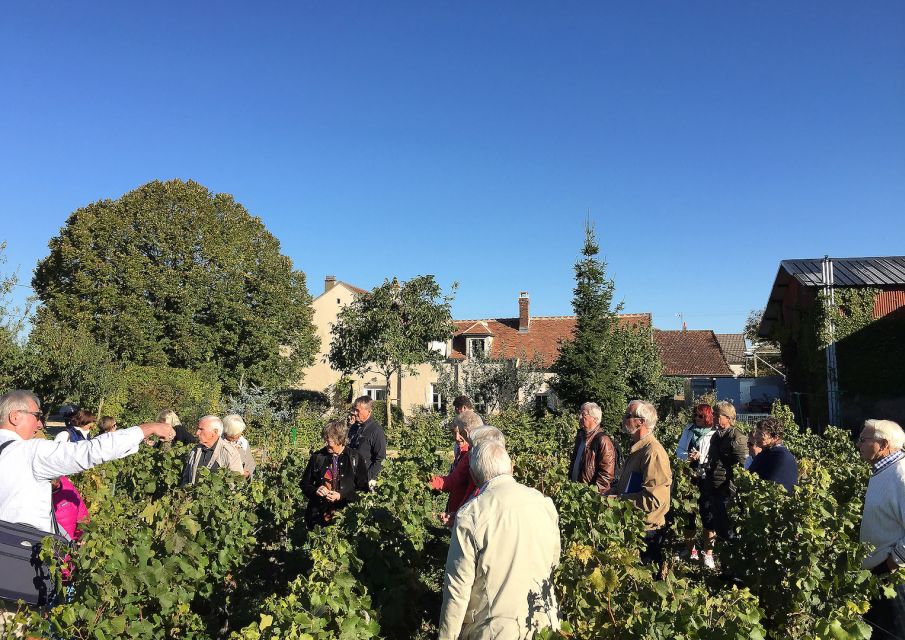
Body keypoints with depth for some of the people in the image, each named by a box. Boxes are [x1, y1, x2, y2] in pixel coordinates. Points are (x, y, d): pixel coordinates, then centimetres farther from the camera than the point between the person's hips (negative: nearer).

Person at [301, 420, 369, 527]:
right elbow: (305, 484, 14)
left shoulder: (356, 458, -2)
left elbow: (363, 489, 0)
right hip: (318, 514, 2)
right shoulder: (317, 457, 4)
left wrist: (341, 495, -14)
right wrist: (315, 490, -8)